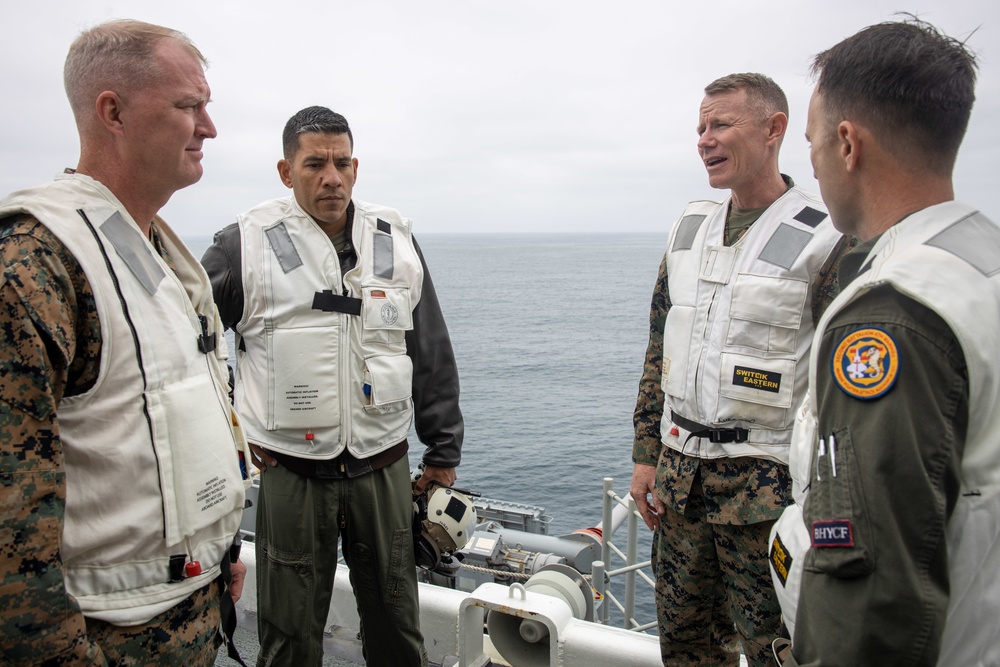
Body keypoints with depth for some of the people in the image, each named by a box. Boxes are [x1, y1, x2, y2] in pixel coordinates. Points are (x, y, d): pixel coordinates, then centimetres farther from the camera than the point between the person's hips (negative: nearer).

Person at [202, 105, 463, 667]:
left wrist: (443, 452, 8)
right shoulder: (247, 244, -5)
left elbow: (434, 358, 8)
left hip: (385, 470, 3)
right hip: (291, 474, -2)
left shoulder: (397, 241, 3)